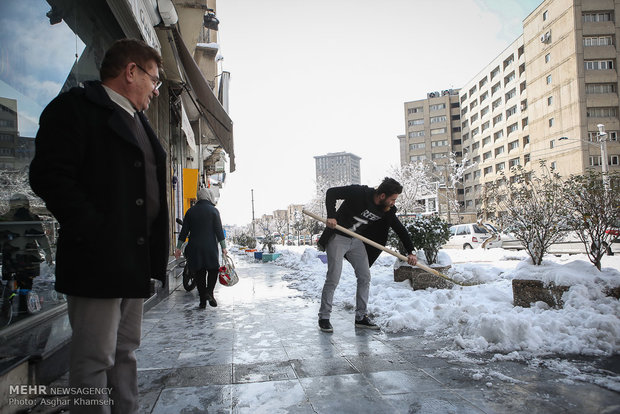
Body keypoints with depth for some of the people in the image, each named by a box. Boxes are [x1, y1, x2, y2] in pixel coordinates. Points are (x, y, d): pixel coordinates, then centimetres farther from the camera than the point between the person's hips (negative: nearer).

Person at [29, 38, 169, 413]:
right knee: (94, 361, 0)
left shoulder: (139, 122, 21)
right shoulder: (75, 106, -4)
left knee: (125, 353, 16)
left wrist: (155, 250, 11)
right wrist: (97, 234, -19)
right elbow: (50, 176, -15)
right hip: (98, 261, -8)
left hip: (136, 261, 9)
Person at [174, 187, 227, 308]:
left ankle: (202, 300, 8)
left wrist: (178, 247, 11)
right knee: (213, 269, 10)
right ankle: (209, 292, -9)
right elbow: (219, 230, -5)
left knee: (199, 273, 7)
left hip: (194, 247, 3)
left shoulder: (191, 211, 8)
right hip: (210, 247, -3)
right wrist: (223, 247, -2)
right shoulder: (213, 210, -1)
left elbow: (184, 231, 7)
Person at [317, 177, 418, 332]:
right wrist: (331, 216, -30)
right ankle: (324, 318, 4)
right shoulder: (359, 193, -23)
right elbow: (331, 192, -19)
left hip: (357, 241, 7)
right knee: (333, 278, -9)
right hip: (337, 238, -6)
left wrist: (410, 252, -5)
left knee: (365, 277, 3)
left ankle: (361, 317, 15)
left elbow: (400, 229, 3)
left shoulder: (387, 210, -5)